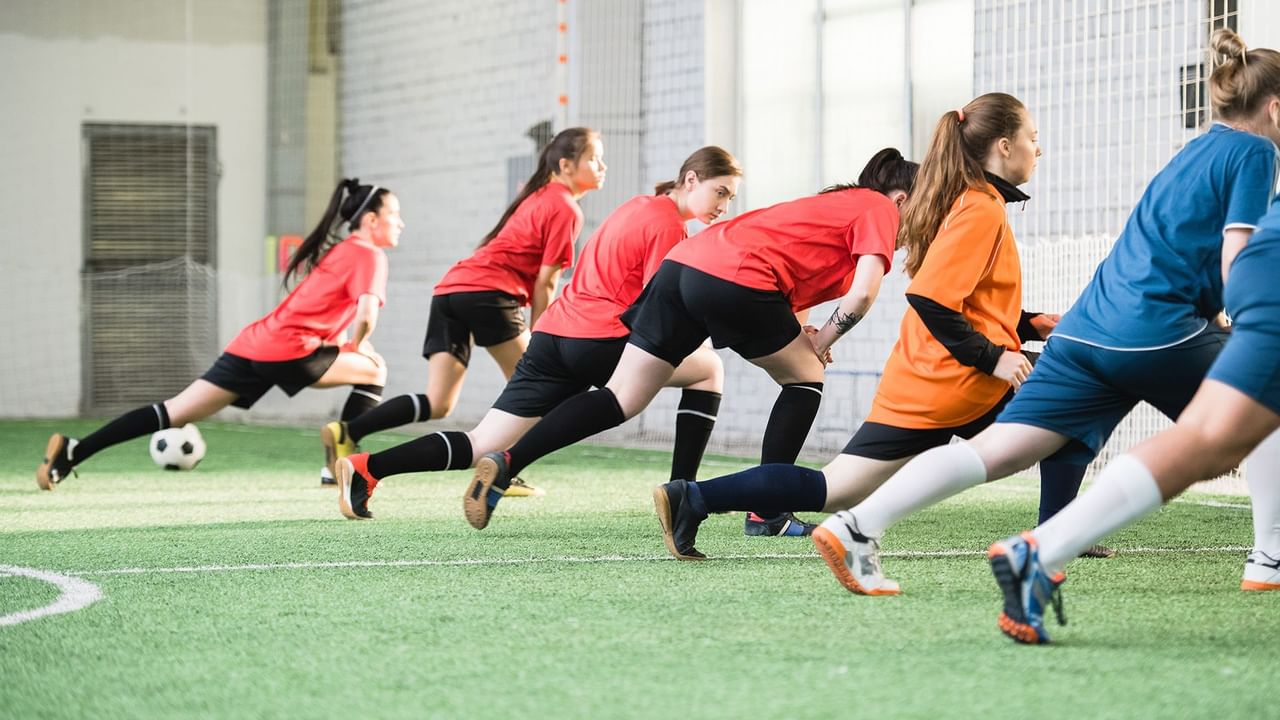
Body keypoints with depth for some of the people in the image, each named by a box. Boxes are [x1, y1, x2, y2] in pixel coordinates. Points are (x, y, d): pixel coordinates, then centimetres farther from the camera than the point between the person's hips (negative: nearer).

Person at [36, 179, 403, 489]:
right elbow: (367, 315, -16)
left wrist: (348, 344, 14)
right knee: (374, 370, 7)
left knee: (175, 414, 3)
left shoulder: (337, 251, 24)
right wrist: (357, 346, 4)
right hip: (288, 351, -8)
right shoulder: (369, 255, -3)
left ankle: (74, 450, -5)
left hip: (253, 344, 8)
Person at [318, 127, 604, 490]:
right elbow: (544, 284, -4)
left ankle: (347, 432, -14)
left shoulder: (539, 195, 27)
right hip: (488, 292, -8)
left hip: (451, 287, 8)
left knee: (437, 405, 1)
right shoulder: (565, 209, -2)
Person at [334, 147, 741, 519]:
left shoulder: (639, 207, 23)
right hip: (599, 341, -8)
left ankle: (367, 468, -10)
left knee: (481, 448, 3)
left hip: (553, 333, 8)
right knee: (708, 368, 13)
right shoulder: (668, 224, -6)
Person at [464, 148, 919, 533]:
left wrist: (803, 336, 13)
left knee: (620, 400, 4)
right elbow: (863, 293, -7)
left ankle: (505, 463, -9)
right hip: (736, 282, -8)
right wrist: (822, 343, 7)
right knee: (805, 378, 14)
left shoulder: (838, 201, 33)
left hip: (681, 264, 8)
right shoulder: (878, 208, 7)